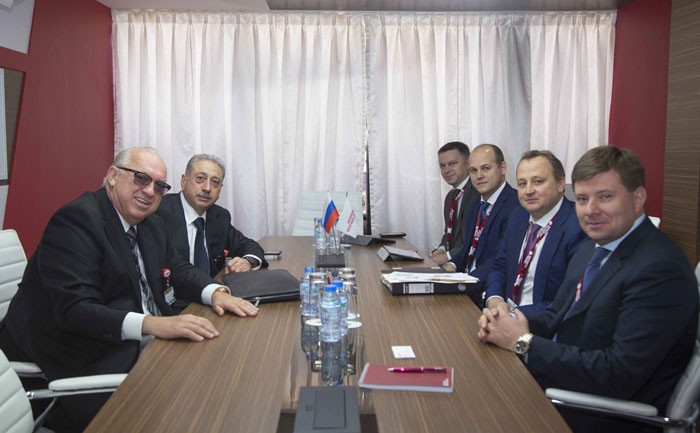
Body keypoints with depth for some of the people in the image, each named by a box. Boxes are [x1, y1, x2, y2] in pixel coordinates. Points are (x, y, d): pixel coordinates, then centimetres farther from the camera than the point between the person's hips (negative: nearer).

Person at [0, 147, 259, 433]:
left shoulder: (152, 225, 10)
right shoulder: (76, 219, -17)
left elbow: (179, 269, 16)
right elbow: (74, 310, -25)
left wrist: (215, 292, -7)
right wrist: (152, 324, -38)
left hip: (140, 345, 9)